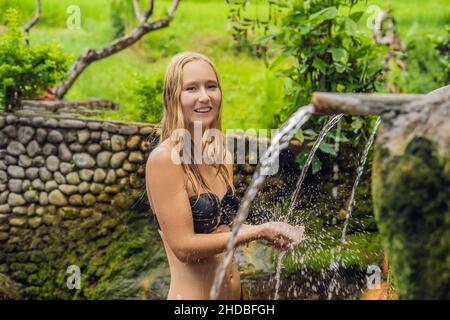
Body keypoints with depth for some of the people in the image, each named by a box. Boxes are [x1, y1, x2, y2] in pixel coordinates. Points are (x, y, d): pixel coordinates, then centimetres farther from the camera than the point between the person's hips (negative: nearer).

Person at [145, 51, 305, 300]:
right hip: (192, 293, -7)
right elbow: (184, 247, -20)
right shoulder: (164, 158, -17)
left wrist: (272, 230, -4)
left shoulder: (222, 157, 3)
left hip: (234, 292, 7)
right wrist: (259, 232, -16)